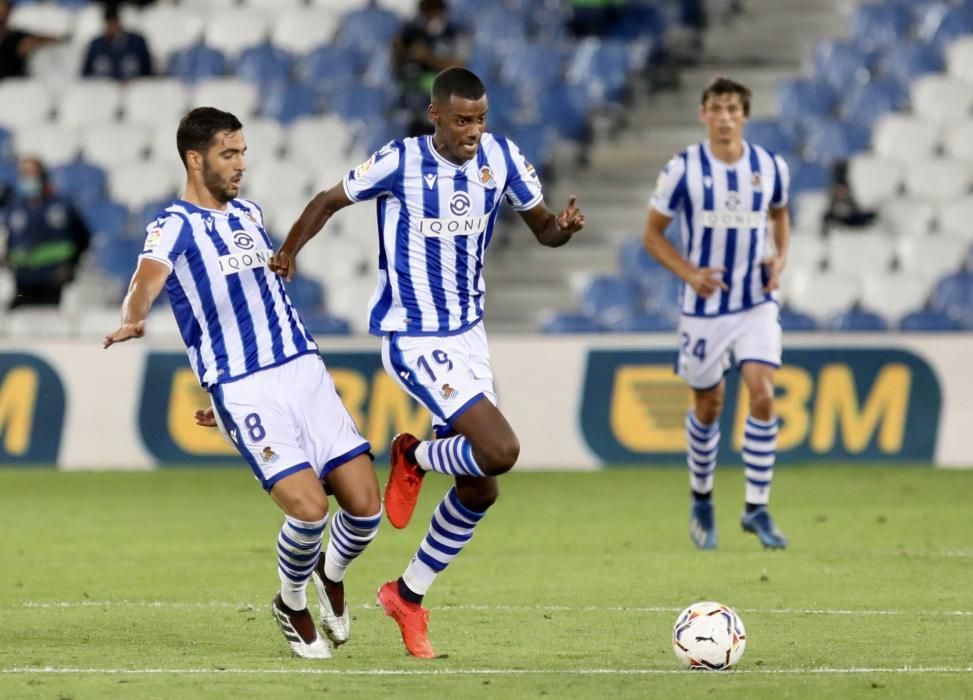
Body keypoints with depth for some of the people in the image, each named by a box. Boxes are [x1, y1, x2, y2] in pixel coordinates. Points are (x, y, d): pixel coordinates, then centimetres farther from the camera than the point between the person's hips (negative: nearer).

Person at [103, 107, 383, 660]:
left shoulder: (249, 215, 18)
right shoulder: (176, 226, -5)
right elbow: (147, 281, -26)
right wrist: (134, 319, -50)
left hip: (304, 370, 6)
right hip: (244, 391, -6)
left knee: (365, 505, -4)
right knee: (309, 506, -21)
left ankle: (331, 574, 29)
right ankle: (293, 605, 8)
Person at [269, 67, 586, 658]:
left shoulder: (501, 157, -3)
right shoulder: (401, 162, -16)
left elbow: (543, 228, 5)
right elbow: (330, 201, -1)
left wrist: (564, 226, -18)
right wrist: (287, 253, -10)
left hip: (469, 332, 6)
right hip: (414, 339, -6)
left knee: (481, 490, 8)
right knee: (501, 450, -22)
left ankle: (409, 595, 26)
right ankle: (415, 458, 8)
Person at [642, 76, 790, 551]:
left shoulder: (770, 168, -1)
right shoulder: (683, 170, -9)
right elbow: (652, 234, -2)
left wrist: (780, 258, 0)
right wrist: (689, 273, -16)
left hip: (756, 304, 1)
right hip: (704, 308, -1)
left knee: (763, 395, -15)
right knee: (708, 406, 9)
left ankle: (757, 508, -6)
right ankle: (701, 500, 33)